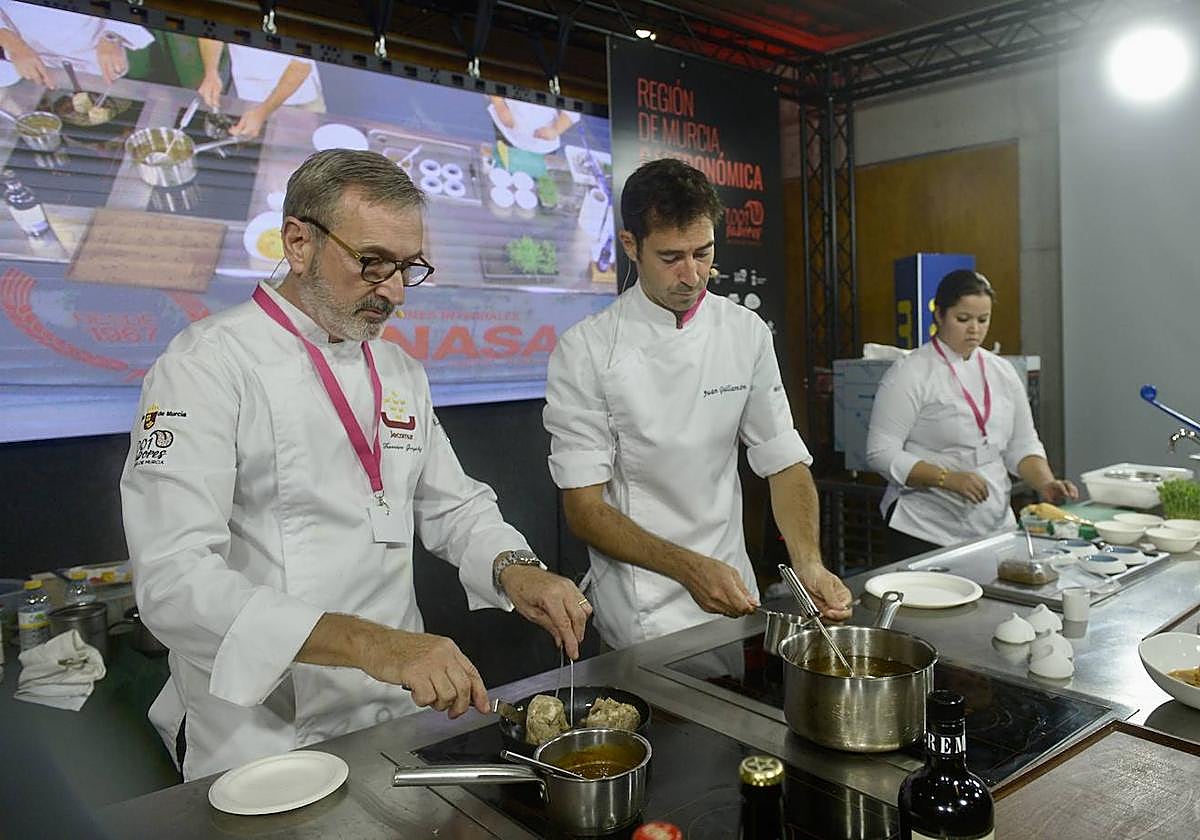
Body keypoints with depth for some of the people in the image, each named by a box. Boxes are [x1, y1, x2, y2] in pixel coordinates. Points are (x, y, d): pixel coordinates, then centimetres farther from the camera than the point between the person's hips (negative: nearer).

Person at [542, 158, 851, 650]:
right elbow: (584, 508, -15)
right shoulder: (585, 350, -14)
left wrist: (808, 563, -16)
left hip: (734, 599, 4)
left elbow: (784, 463, 1)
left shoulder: (747, 333, -2)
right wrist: (690, 568, -27)